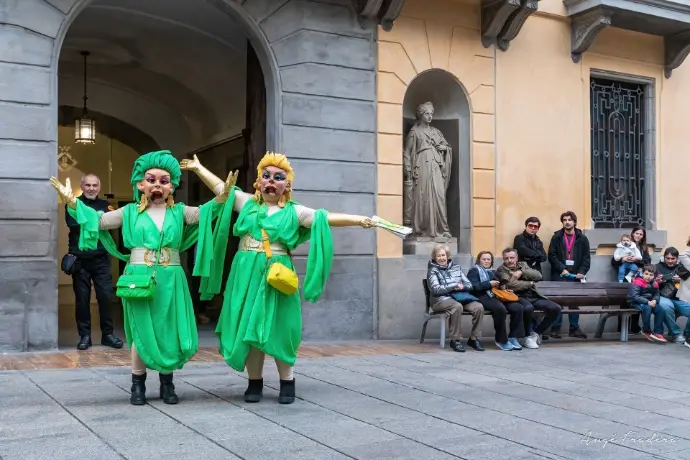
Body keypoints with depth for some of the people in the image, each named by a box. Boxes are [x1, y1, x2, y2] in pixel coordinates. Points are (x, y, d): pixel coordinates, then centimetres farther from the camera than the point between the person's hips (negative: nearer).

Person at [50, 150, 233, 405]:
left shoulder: (179, 211, 7)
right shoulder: (130, 212, 6)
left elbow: (205, 213, -6)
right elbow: (99, 220, 4)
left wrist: (221, 198, -25)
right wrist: (71, 201, -5)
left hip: (170, 281, 1)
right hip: (139, 279, -1)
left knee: (170, 332, 4)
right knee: (142, 333, 3)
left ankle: (167, 382, 20)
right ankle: (138, 383, 19)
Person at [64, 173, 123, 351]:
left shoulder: (105, 205, 12)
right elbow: (73, 223, -15)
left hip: (101, 259, 2)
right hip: (80, 260, -2)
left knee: (105, 296, 0)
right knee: (82, 299, 3)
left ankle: (107, 334, 11)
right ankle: (85, 336, 12)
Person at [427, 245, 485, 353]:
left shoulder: (456, 267, 17)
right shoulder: (433, 270, 4)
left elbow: (469, 285, 13)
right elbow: (435, 289, -11)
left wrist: (461, 286, -11)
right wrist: (454, 285, -13)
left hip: (460, 297, 5)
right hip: (441, 299, -5)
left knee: (478, 307, -22)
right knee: (457, 306, -37)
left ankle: (474, 338, -9)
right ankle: (456, 340, -25)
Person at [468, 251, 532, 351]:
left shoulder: (492, 272, 32)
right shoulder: (474, 270, 11)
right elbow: (473, 286, -7)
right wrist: (489, 284, -9)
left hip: (496, 296, 7)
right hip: (483, 297, -7)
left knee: (518, 307, -19)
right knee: (500, 308, -37)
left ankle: (513, 337, -15)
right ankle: (501, 340, -24)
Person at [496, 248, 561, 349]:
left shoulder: (523, 265, 20)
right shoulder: (501, 270, 5)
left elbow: (538, 276, 3)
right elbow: (512, 285, -13)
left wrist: (521, 272, -10)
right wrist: (530, 283, -4)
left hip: (534, 297, 6)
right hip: (518, 297, -5)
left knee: (556, 308, -14)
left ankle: (535, 333, 1)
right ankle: (527, 337, -14)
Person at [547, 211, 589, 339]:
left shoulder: (582, 238, 7)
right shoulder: (556, 237, 4)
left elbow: (586, 257, 4)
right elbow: (552, 255, -2)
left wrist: (582, 272, -9)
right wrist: (561, 269, -13)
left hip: (575, 275, 2)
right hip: (559, 275, -2)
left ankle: (574, 328, 13)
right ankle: (556, 328, 1)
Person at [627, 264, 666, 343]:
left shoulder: (654, 284, 6)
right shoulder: (637, 283, -15)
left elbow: (656, 294, 12)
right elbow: (635, 296, -22)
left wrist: (654, 300, -13)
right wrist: (647, 302, -28)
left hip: (649, 303, 7)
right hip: (636, 303, -7)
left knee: (661, 311, -15)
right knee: (647, 309, -35)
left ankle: (658, 332, -7)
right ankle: (647, 331, -15)